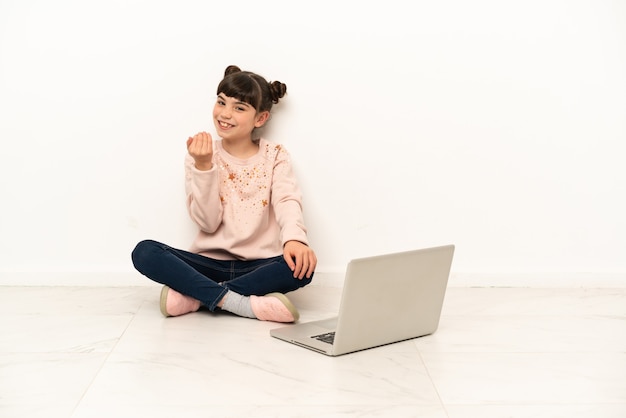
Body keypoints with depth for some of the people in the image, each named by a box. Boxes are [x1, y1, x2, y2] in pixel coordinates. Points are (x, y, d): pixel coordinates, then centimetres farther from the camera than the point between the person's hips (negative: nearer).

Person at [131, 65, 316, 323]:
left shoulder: (275, 156, 5)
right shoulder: (199, 155, 4)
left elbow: (288, 202, -14)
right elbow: (207, 222, -5)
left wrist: (294, 238, -37)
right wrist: (204, 166, -17)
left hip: (258, 265, 0)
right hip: (210, 263, 1)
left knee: (301, 266, -33)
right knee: (144, 252, -24)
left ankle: (195, 296, -24)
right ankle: (242, 304, -32)